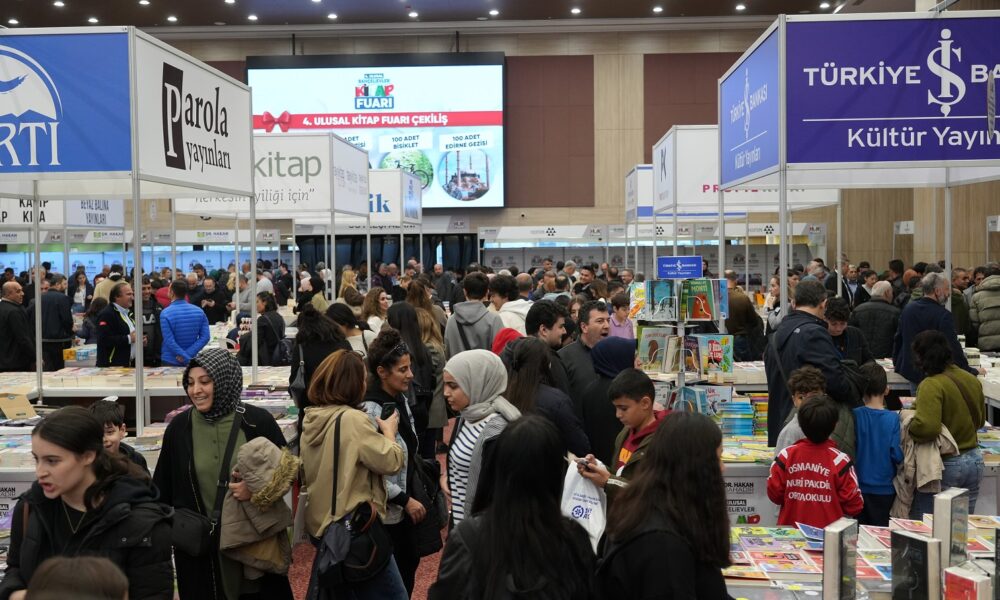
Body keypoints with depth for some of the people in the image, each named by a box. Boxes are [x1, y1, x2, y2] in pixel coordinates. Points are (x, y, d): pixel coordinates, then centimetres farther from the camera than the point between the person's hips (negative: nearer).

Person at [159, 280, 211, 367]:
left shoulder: (165, 313, -13)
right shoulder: (199, 311, -1)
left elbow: (169, 341, -19)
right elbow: (205, 337, -7)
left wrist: (186, 359, -17)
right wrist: (188, 354, -12)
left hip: (171, 363, -4)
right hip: (193, 363, 4)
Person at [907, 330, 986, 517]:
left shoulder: (931, 385, -21)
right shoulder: (972, 380, 5)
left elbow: (927, 426, -31)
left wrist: (908, 427, -13)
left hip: (946, 465, -8)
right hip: (974, 460, 8)